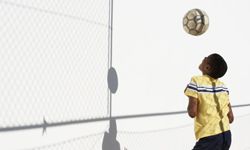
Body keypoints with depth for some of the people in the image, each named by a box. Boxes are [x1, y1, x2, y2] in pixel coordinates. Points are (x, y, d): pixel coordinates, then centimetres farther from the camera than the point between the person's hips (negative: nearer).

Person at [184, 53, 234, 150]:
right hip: (226, 136, 7)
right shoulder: (223, 86, 7)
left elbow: (192, 112, -15)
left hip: (210, 138, -7)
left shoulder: (196, 81, -10)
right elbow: (231, 117, 8)